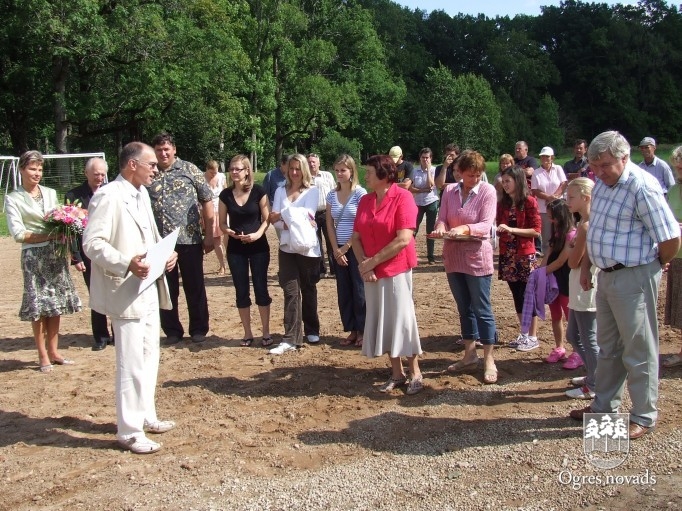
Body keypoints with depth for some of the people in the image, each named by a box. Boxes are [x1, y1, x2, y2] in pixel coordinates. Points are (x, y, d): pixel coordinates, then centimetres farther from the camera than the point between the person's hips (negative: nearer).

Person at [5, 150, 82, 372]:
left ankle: (53, 351, 16)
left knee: (56, 304, 6)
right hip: (34, 256, -4)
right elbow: (18, 234, -8)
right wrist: (48, 236, -17)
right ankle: (43, 355, 8)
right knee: (38, 306, -2)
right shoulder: (13, 199, -1)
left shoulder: (50, 193, 12)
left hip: (56, 254, 4)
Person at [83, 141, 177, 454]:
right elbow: (92, 243, -20)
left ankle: (145, 416, 32)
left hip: (149, 288, 9)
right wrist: (126, 264, -32)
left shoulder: (142, 193, 13)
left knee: (149, 356, 18)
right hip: (125, 291, -9)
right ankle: (129, 431, 9)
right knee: (132, 363, -3)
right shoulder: (108, 197, -15)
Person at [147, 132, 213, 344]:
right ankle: (172, 331, 23)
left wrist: (209, 234, -3)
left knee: (195, 287, 8)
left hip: (189, 240, -2)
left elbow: (207, 201, 1)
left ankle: (199, 329, 21)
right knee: (166, 289, 10)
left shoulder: (189, 170, 1)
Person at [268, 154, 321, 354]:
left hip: (308, 246, -2)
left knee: (308, 289, 9)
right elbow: (275, 220, 2)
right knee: (291, 291, -4)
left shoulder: (312, 190, 1)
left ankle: (311, 330, 26)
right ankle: (291, 339, -5)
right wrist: (288, 225, -17)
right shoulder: (280, 191, 10)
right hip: (287, 247, 2)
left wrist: (282, 215, -12)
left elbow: (307, 215, -13)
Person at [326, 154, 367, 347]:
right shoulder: (332, 195, 7)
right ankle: (352, 330, 18)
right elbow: (330, 225, 5)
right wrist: (336, 249, -4)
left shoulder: (360, 193, -7)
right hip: (338, 250, 5)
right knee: (344, 292, 8)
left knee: (359, 290, 0)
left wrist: (346, 247, -12)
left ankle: (362, 331, 10)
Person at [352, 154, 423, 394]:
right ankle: (397, 373, 22)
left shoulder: (402, 197, -12)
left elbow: (403, 239, -20)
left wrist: (372, 262, -16)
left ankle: (415, 373, 15)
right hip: (372, 272, 6)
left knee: (401, 319, -1)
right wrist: (364, 265, -10)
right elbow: (356, 237, 7)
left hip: (397, 270, -6)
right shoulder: (365, 200, 7)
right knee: (381, 321, 9)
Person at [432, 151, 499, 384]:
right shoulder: (449, 191, 3)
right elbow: (441, 218, 0)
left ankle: (489, 360, 10)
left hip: (477, 256, -4)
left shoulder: (488, 191, -9)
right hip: (453, 256, 5)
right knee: (464, 308, 15)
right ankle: (470, 354, 27)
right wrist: (441, 228, -23)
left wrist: (465, 228, -34)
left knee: (482, 309, 1)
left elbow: (486, 225, -16)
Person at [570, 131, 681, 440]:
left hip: (633, 278, -9)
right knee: (608, 347, 19)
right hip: (607, 275, 9)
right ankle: (604, 406, 33)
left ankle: (644, 417, 16)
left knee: (639, 351, 3)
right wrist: (586, 267, 15)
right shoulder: (602, 183, 8)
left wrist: (656, 265, -4)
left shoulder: (641, 187, -20)